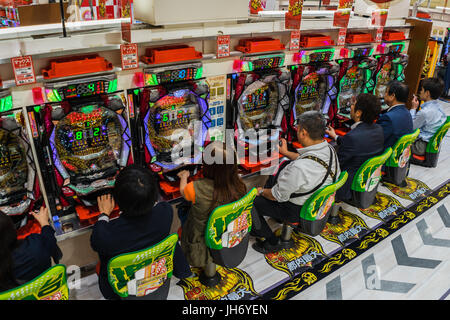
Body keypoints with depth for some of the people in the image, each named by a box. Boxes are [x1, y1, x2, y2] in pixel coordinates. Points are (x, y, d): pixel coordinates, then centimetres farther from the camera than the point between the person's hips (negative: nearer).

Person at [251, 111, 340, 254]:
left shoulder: (298, 168, -39)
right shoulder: (329, 149, -12)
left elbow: (278, 196, -24)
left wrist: (261, 191, -5)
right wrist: (286, 152, 16)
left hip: (297, 210, -9)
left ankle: (271, 242, 13)